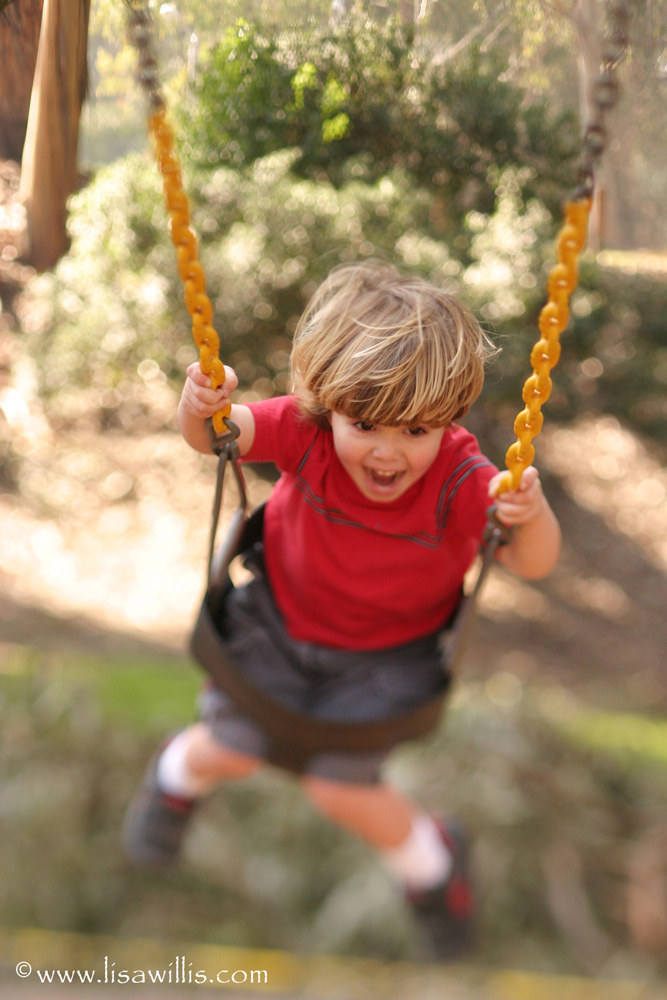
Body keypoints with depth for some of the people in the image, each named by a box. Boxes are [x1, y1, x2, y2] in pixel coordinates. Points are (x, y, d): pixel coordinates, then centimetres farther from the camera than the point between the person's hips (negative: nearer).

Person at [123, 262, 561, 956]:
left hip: (391, 651, -2)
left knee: (337, 786, -2)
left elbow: (533, 564, -35)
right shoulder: (307, 430, -26)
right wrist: (200, 409, -50)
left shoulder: (459, 482, -31)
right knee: (231, 751, 5)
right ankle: (182, 769, 46)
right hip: (280, 616, 2)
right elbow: (218, 435, -27)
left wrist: (531, 515, -57)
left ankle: (428, 855, 32)